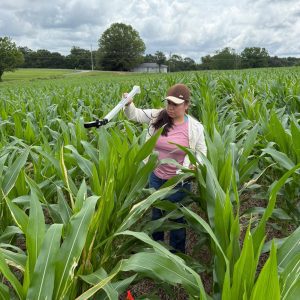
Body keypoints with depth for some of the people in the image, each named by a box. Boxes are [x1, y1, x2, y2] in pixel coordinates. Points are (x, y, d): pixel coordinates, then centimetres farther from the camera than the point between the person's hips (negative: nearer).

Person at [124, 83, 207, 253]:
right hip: (156, 178, 3)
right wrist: (128, 104, -22)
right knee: (156, 214, 24)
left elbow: (201, 151, -1)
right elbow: (134, 114, -1)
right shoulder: (157, 116, -9)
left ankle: (177, 253, 41)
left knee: (176, 218, 15)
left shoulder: (195, 127, -14)